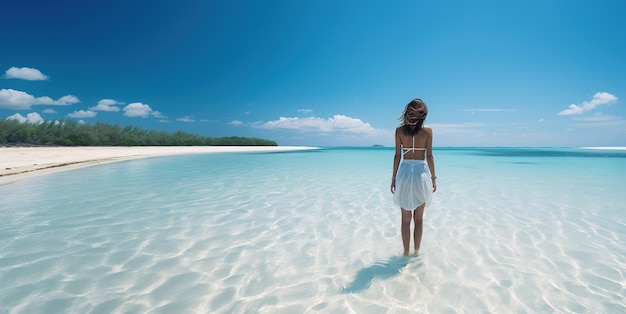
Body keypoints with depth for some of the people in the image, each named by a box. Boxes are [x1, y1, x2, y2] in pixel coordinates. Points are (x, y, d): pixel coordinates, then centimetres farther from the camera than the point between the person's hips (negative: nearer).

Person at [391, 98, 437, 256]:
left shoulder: (399, 130, -1)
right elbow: (429, 156, -2)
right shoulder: (427, 130, -2)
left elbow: (397, 156, -1)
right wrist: (433, 178, 7)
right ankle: (416, 251, 23)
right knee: (419, 218, 13)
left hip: (404, 173, 0)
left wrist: (394, 178, 5)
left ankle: (406, 252, 18)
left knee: (405, 219, 10)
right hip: (421, 172, 0)